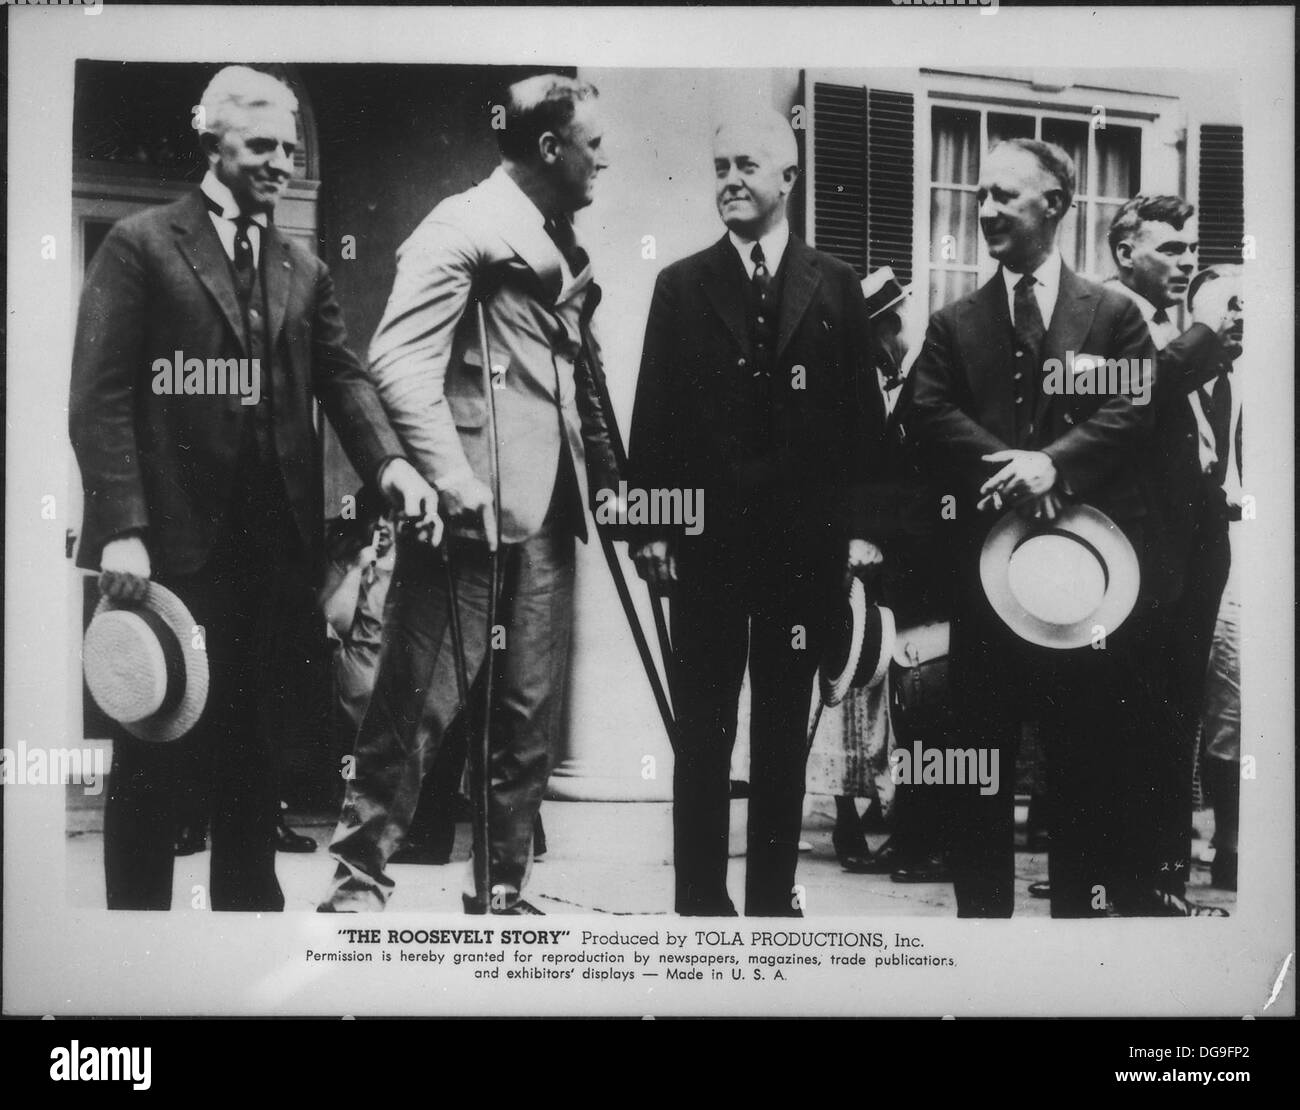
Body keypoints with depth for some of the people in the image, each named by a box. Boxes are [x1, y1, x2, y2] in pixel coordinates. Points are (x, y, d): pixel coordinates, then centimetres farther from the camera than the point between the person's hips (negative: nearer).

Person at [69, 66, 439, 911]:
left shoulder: (305, 270, 15)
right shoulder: (140, 247, -1)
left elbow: (343, 378, 5)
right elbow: (100, 395, -7)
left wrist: (389, 460, -16)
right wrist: (121, 528, -17)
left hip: (273, 545, 5)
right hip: (170, 542, -5)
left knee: (251, 739, 13)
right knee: (155, 745, 4)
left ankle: (250, 901, 23)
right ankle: (138, 908, 15)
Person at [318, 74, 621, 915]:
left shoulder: (562, 244, 18)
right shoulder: (464, 229, -6)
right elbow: (399, 361, -15)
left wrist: (605, 469, 14)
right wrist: (455, 485, -21)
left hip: (546, 509, 8)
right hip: (474, 511, -8)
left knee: (532, 711, 8)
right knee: (422, 697, -4)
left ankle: (502, 889, 17)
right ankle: (360, 877, 8)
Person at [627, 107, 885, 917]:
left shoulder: (836, 287, 6)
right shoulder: (682, 286, 6)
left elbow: (861, 415, 5)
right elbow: (654, 415, 4)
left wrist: (860, 525, -1)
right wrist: (650, 527, -2)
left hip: (804, 540, 1)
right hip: (705, 538, 0)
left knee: (785, 729, 9)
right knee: (703, 729, 4)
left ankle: (775, 894, 18)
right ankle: (701, 898, 12)